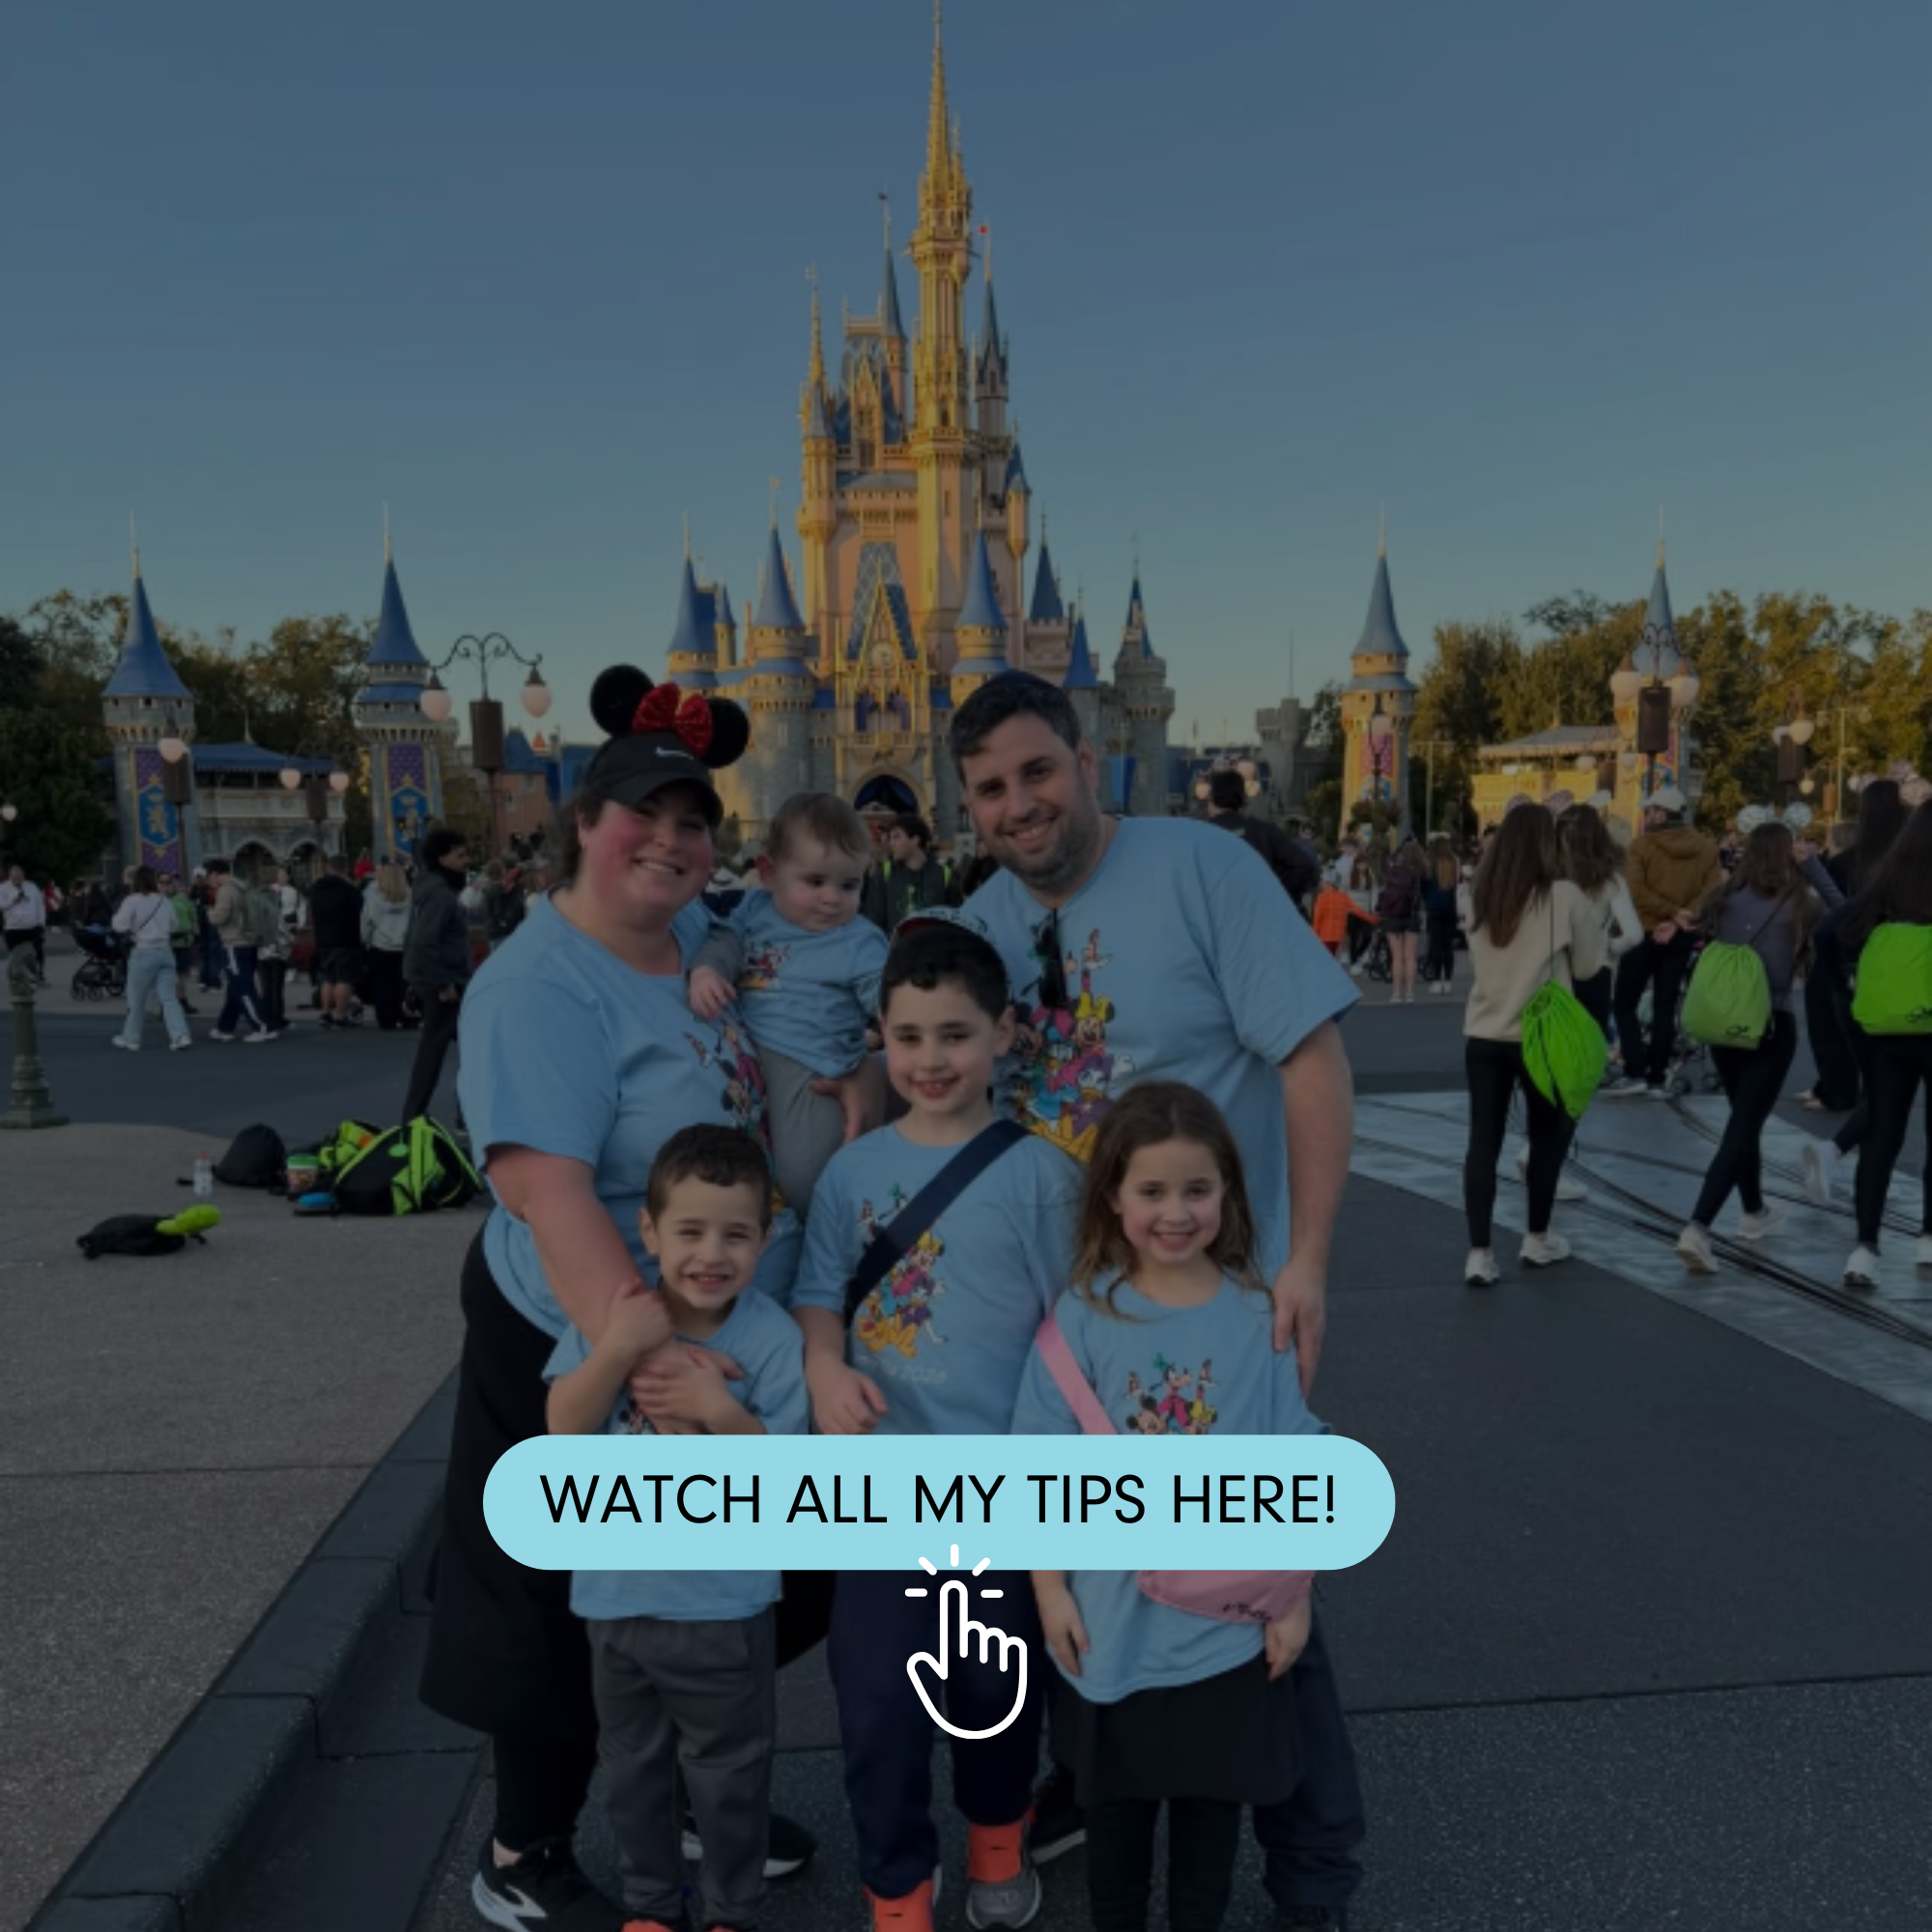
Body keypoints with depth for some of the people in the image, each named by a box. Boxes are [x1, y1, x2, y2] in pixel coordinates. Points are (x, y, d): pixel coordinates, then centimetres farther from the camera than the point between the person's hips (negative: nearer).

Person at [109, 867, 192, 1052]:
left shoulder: (132, 901, -8)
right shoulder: (166, 901, 9)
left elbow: (120, 926, -11)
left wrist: (117, 913, 8)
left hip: (144, 952, -4)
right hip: (165, 951, 4)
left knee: (136, 999, 8)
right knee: (169, 997, 0)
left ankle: (131, 1038, 18)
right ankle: (181, 1035, -13)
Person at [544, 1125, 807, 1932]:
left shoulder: (770, 1337, -19)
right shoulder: (614, 1309, -12)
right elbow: (562, 1426, -16)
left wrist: (724, 1416, -33)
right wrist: (615, 1351, -32)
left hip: (723, 1603, -3)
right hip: (617, 1592, 3)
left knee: (727, 1775, 15)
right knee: (633, 1766, 23)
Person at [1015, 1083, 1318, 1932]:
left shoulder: (1260, 1317, -8)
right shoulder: (1083, 1315, -11)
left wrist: (1295, 1597, 0)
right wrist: (1049, 1586, -5)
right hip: (1113, 1615, 0)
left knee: (1213, 1792, 17)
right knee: (1114, 1796, 17)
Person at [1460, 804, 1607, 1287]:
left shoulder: (1480, 896, 2)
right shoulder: (1564, 897, -10)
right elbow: (1587, 966, 0)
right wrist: (1594, 926, 14)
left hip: (1482, 1034, 3)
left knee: (1483, 1140, 4)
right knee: (1549, 1134, 16)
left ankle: (1479, 1254, 0)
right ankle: (1538, 1239, 26)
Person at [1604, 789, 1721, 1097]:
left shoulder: (1641, 845, -9)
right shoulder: (1707, 846, 3)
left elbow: (1635, 891, -19)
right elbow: (1713, 892, -6)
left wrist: (1674, 913, -15)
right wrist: (1678, 921, -13)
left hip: (1645, 932, -4)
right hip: (1681, 936, 4)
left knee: (1625, 1003, 4)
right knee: (1665, 1007, 9)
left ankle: (1635, 1072, -7)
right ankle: (1657, 1078, 9)